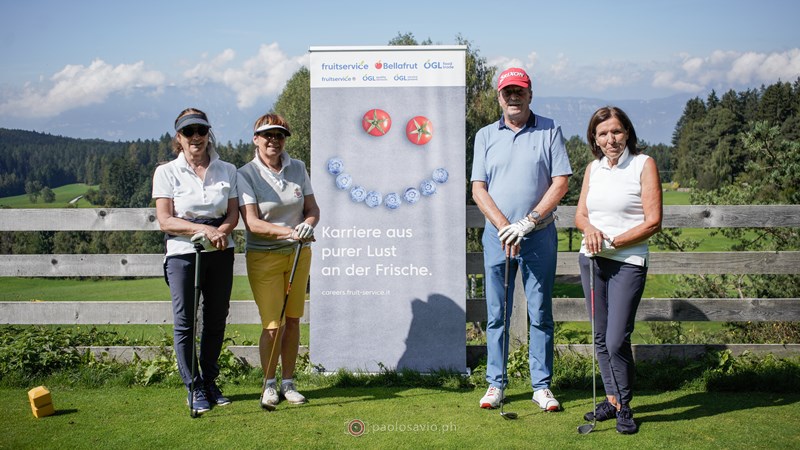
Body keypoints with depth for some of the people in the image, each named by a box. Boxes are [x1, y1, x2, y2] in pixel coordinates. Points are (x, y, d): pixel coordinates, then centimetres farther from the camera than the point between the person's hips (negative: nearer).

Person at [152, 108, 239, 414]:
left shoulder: (227, 170, 9)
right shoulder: (166, 172, 0)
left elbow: (233, 213, 5)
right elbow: (165, 220, -6)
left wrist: (221, 231, -17)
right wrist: (202, 229, -20)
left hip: (221, 252, 3)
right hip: (182, 253, -3)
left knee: (216, 319, 9)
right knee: (185, 321, -1)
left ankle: (210, 381, 24)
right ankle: (194, 388, 12)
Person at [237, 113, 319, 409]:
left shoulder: (298, 168, 4)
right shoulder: (246, 175, -9)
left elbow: (313, 209, 6)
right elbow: (252, 222, -17)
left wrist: (307, 224, -18)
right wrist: (288, 232, -30)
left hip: (299, 254, 4)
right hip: (263, 257, -4)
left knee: (293, 320, 8)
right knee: (273, 325, -5)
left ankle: (288, 383, 22)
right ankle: (269, 384, 15)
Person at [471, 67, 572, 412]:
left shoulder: (549, 131, 3)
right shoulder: (485, 136, 8)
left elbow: (561, 182, -4)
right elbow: (478, 189, 2)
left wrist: (528, 222, -13)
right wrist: (504, 226, -11)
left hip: (539, 236, -1)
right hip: (497, 236, 2)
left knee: (540, 314, 4)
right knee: (496, 314, 5)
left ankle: (542, 385, 14)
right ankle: (496, 383, 16)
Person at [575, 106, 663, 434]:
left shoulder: (644, 164, -5)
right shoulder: (593, 168, 11)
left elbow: (653, 222, -10)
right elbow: (580, 214, 14)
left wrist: (611, 242, -14)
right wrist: (589, 228, -9)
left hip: (628, 262, -5)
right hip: (591, 259, 5)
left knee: (617, 340, -9)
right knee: (600, 337, 10)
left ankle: (624, 406, 9)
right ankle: (612, 399, 25)